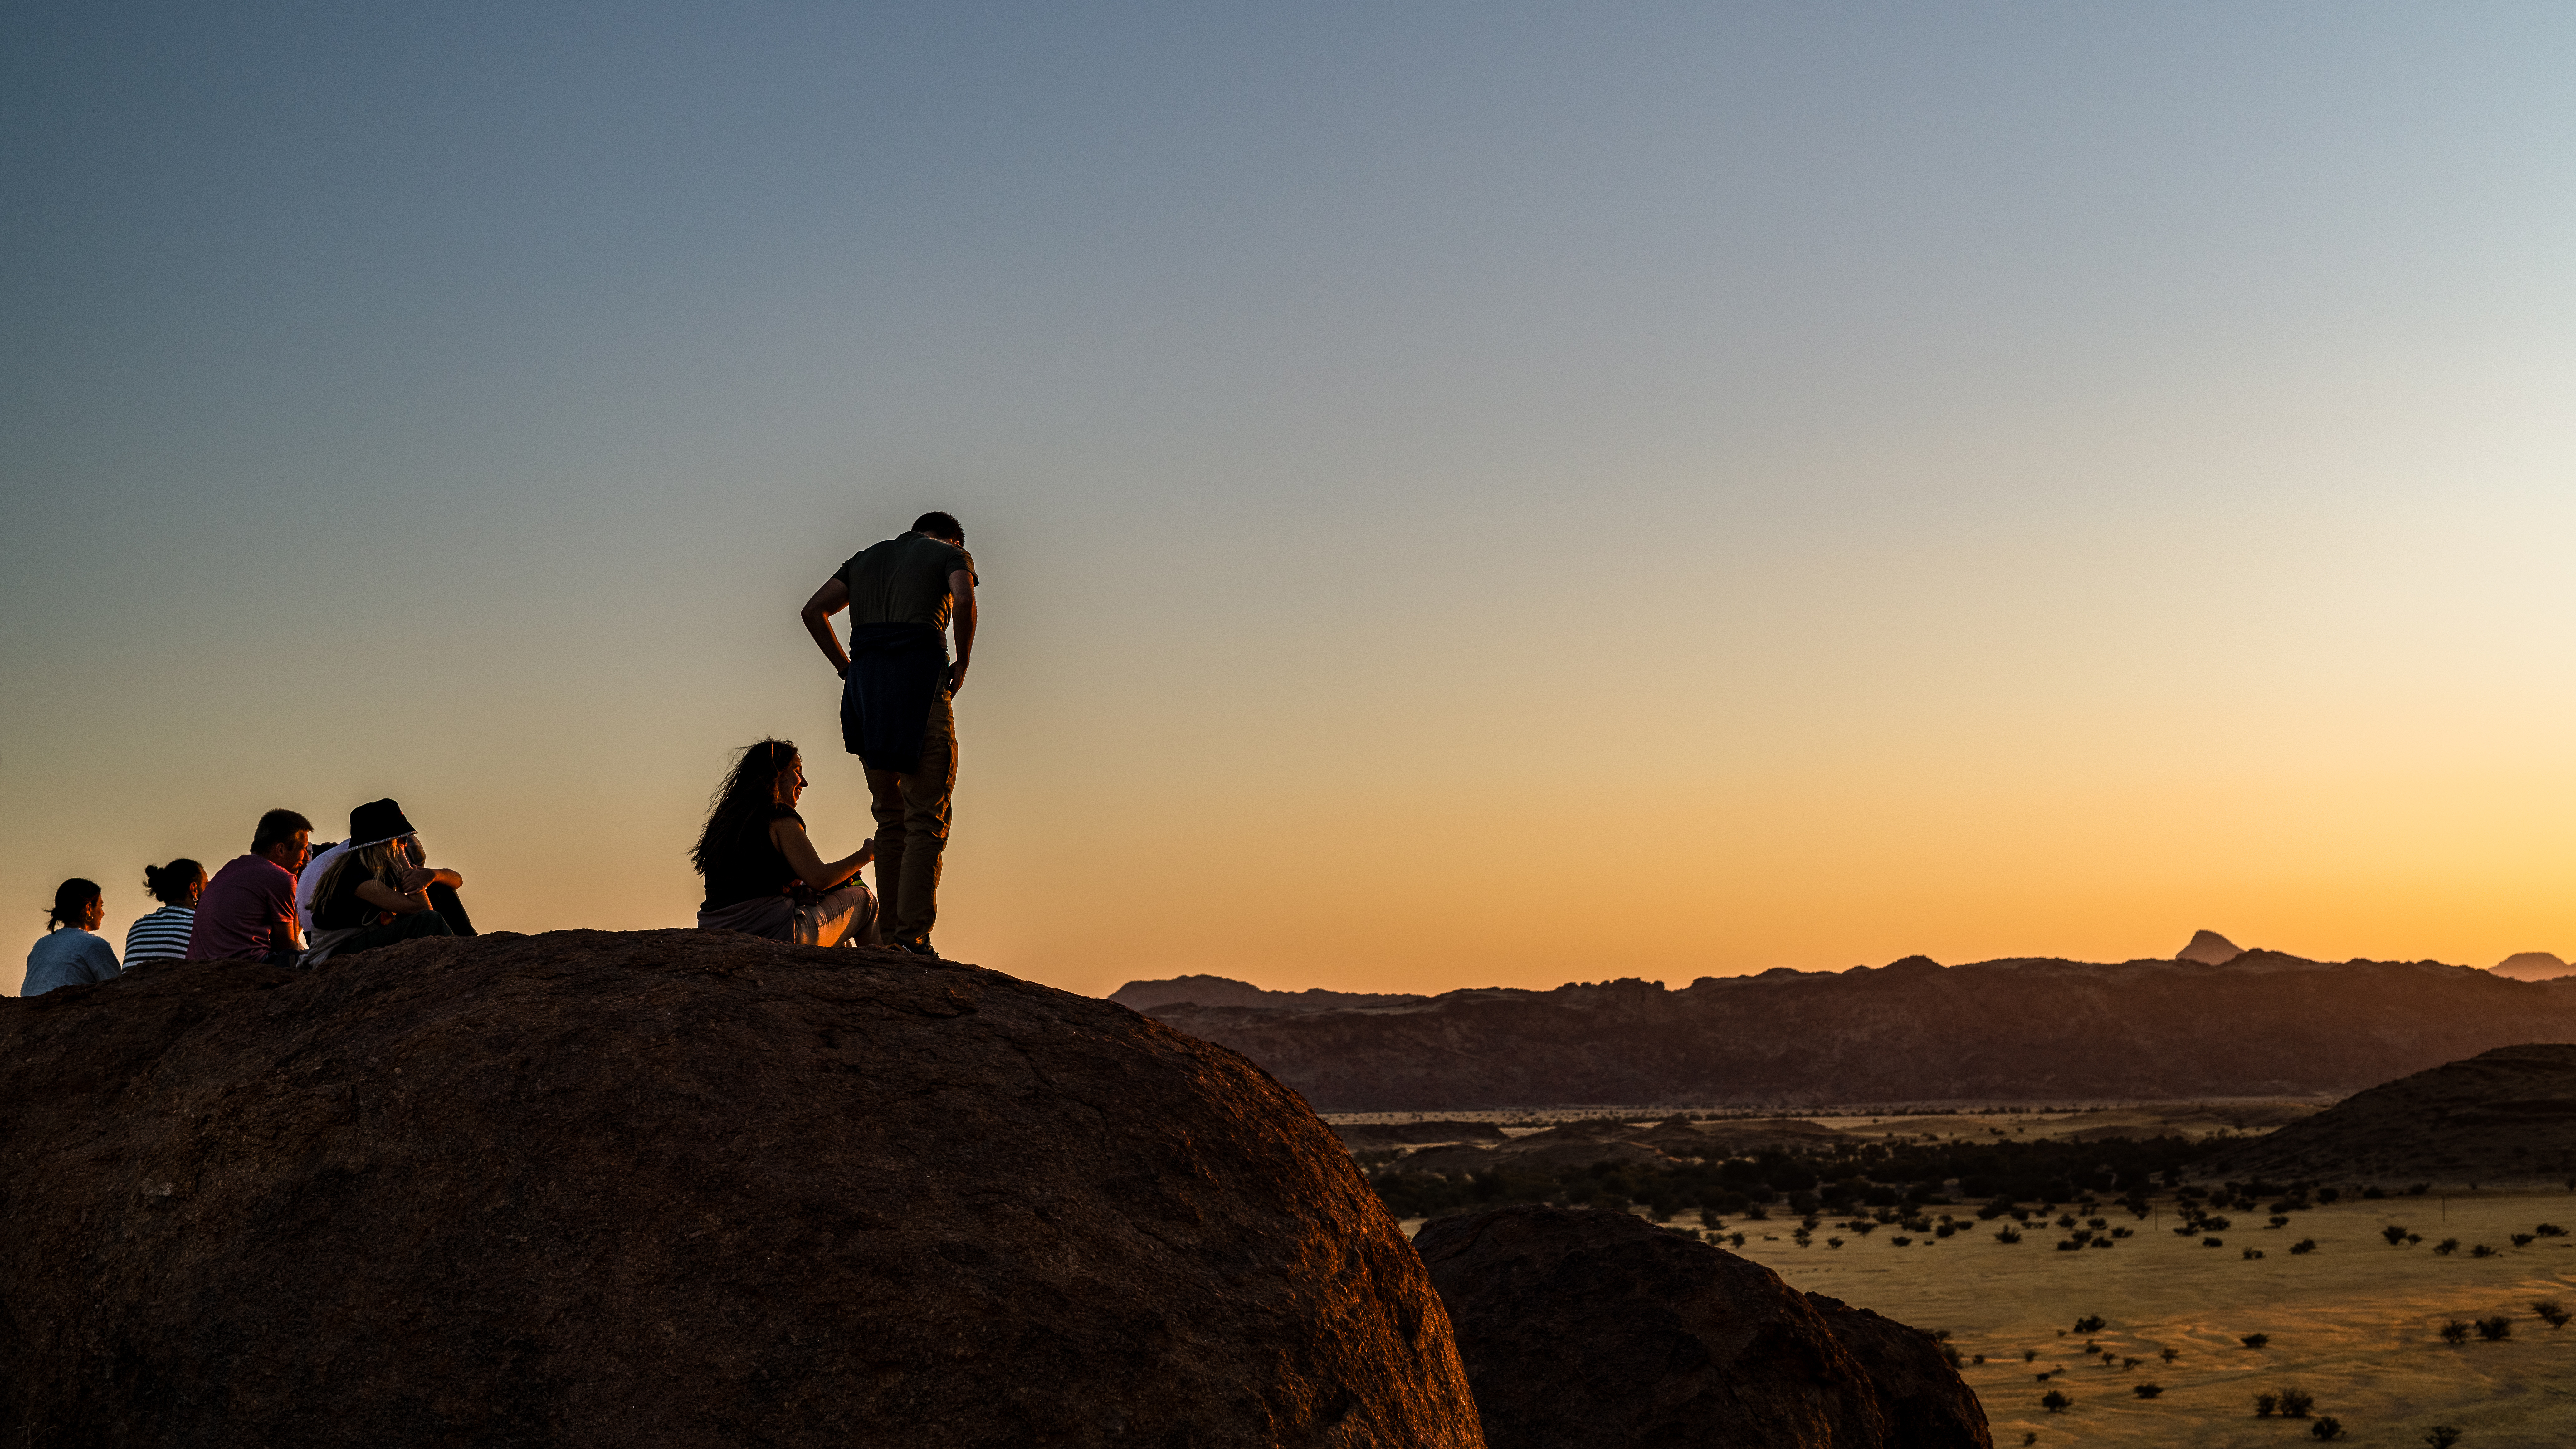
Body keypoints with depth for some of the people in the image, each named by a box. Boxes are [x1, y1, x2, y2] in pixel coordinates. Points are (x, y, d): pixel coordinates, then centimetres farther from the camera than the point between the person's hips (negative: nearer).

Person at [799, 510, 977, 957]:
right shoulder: (953, 555, 12)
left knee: (891, 819, 12)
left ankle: (890, 934, 7)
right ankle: (913, 937, -15)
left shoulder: (867, 557, 27)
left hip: (865, 686, 5)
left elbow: (814, 610, 16)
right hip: (920, 678, -5)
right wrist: (962, 664, 0)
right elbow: (963, 601, -11)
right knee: (927, 819, -5)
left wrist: (848, 668, 15)